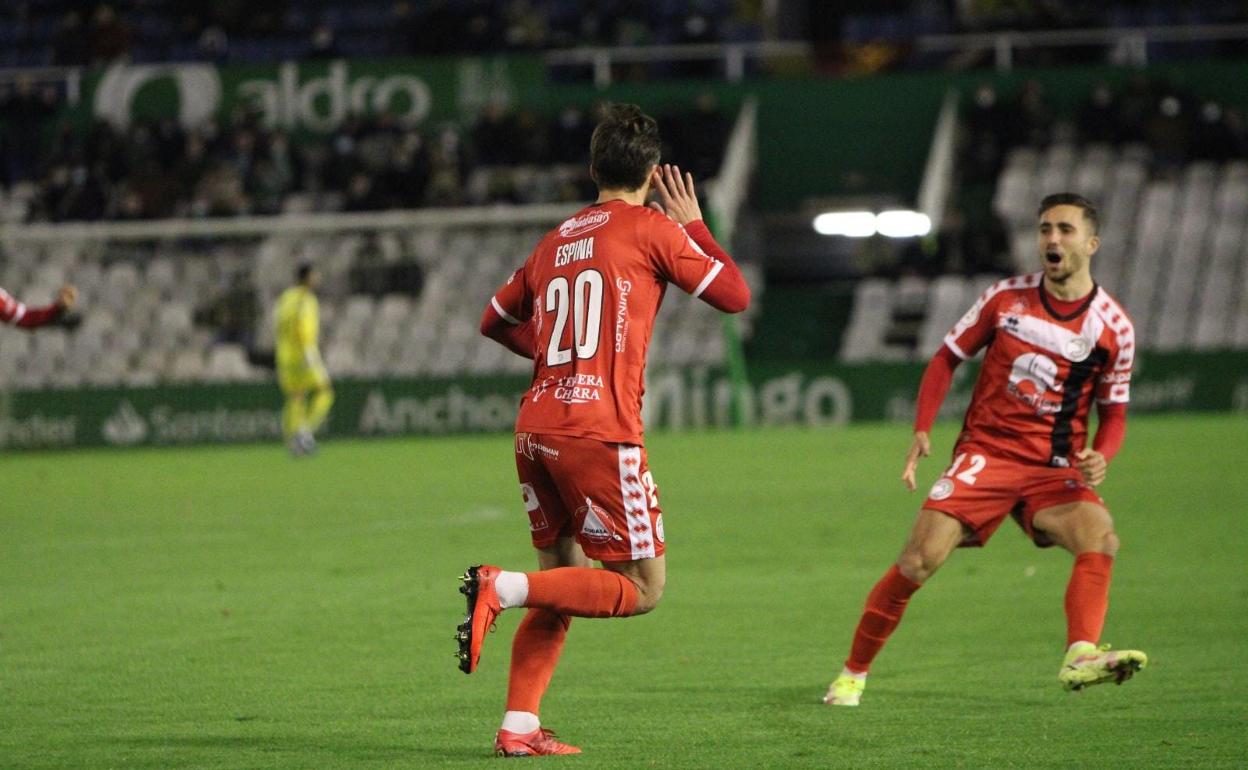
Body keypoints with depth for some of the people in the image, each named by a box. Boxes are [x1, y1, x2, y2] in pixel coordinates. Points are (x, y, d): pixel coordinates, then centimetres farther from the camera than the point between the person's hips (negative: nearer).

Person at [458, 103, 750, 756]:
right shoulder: (653, 229, 0)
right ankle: (501, 587, -16)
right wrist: (694, 225, 17)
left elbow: (496, 321, 29)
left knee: (562, 584, 17)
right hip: (599, 431, -7)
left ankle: (519, 727, 7)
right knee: (640, 590, 0)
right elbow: (735, 295, 6)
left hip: (534, 428, 7)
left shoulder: (555, 241, 18)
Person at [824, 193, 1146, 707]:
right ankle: (853, 673, 3)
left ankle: (1080, 657, -43)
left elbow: (1114, 411, 9)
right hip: (985, 452, -1)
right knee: (919, 560, -14)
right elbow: (947, 358, 10)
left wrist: (1100, 457, -13)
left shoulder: (1113, 326, 0)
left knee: (1100, 538, -30)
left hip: (1055, 469, 1)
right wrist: (921, 430, -4)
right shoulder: (1005, 298, 0)